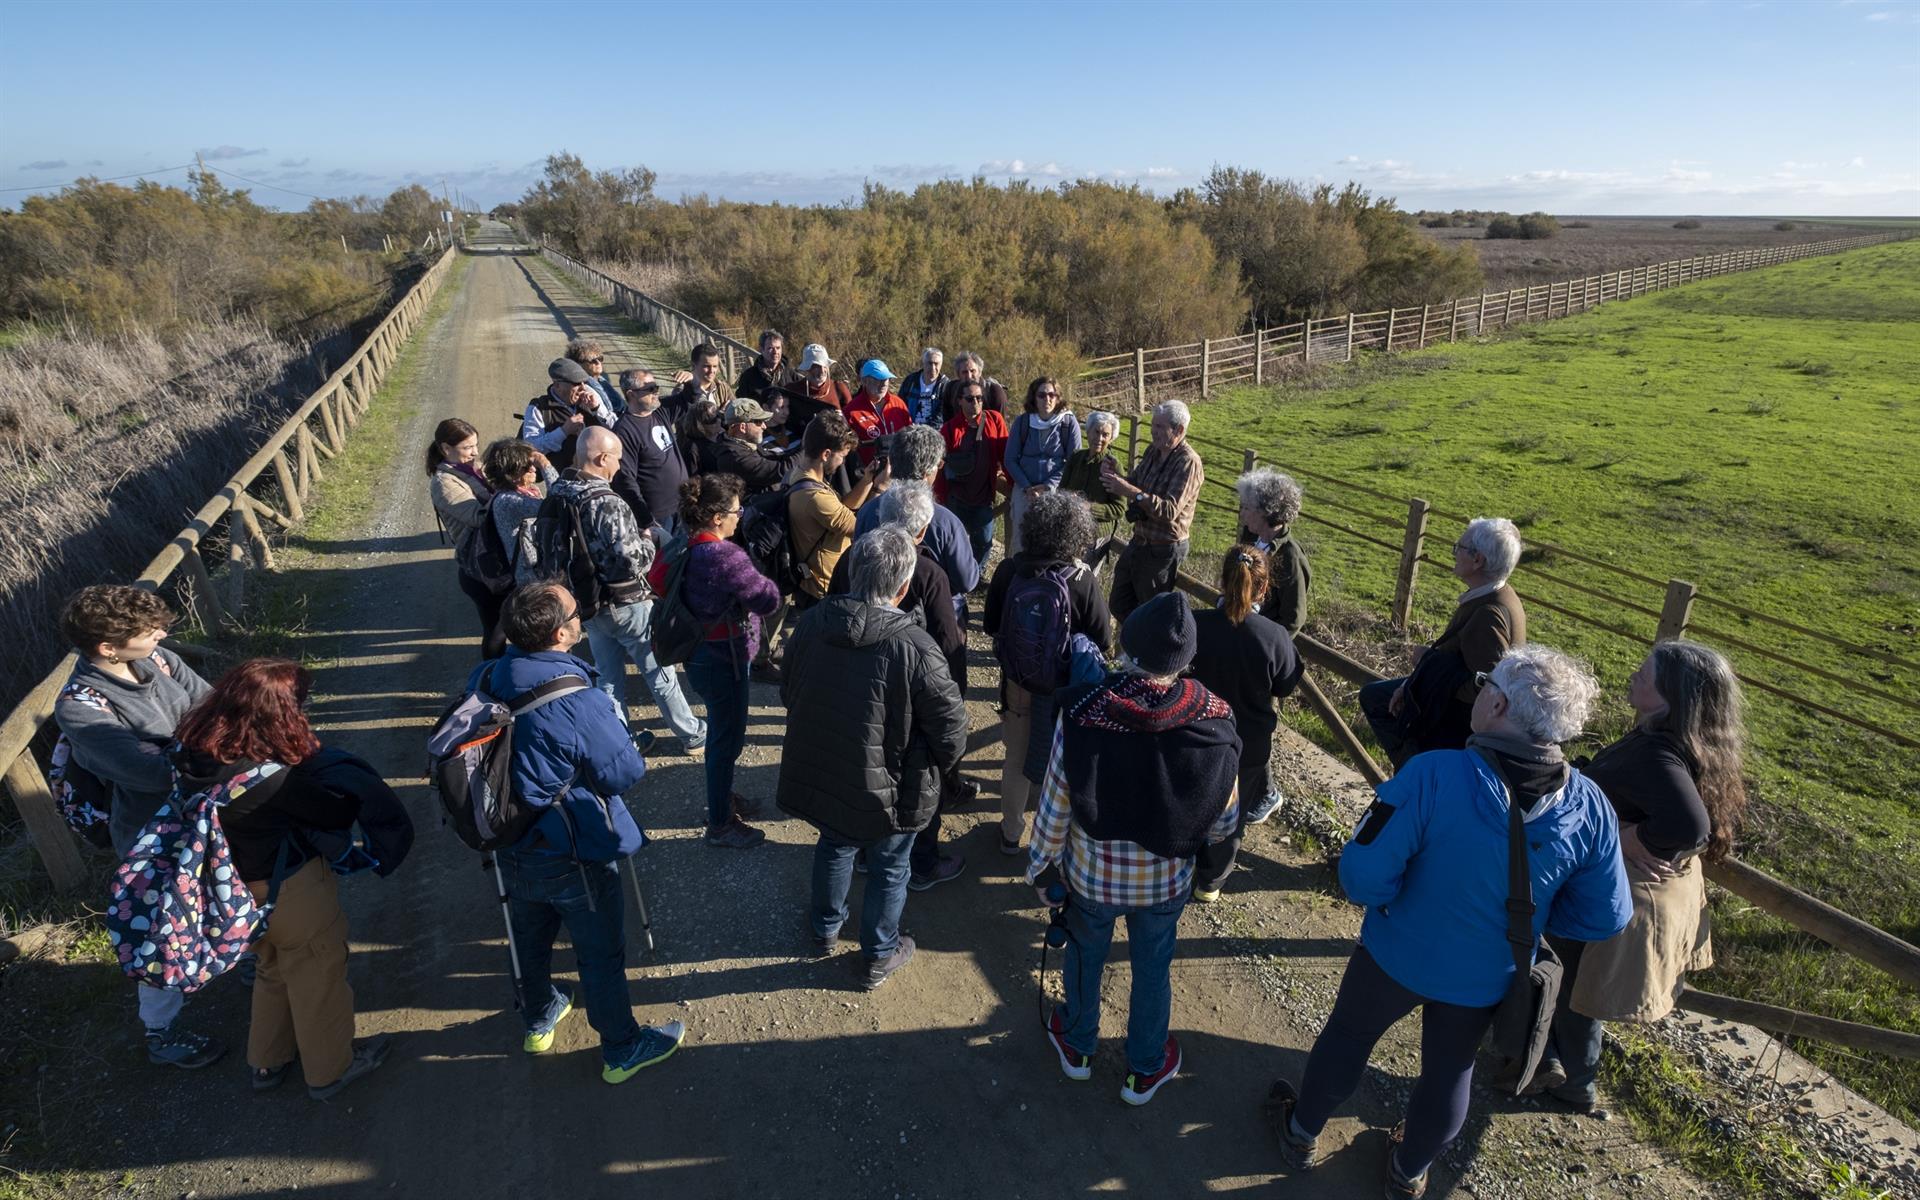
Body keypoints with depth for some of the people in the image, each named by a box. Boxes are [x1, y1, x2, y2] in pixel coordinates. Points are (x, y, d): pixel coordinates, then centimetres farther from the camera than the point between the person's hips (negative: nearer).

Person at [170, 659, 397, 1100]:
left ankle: (268, 1061, 51)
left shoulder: (195, 752, -16)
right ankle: (330, 1069, 39)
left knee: (274, 969, 31)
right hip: (294, 892, -7)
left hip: (242, 888, 7)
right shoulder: (275, 778, -37)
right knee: (318, 979, 18)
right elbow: (343, 811, -23)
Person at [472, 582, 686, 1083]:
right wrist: (628, 743, -2)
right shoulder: (576, 702, -32)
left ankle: (538, 1020, 52)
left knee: (530, 938, 28)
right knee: (601, 954, 13)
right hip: (572, 858, -7)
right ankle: (622, 1050, 31)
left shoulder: (485, 679, -11)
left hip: (511, 850, 7)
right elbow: (626, 773, -22)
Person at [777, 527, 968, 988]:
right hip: (888, 788, -5)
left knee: (834, 846, 31)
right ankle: (880, 955, 41)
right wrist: (937, 765, 2)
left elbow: (789, 691, 4)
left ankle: (826, 929, 53)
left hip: (818, 773, 5)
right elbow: (949, 723, -20)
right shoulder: (914, 646, -29)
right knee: (889, 869, 20)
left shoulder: (811, 621, -12)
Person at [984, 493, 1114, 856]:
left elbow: (991, 626, -4)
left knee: (1017, 760, 22)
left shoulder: (1008, 571, -17)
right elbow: (1103, 641, -14)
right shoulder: (1083, 580, -24)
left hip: (1018, 682, 2)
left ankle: (1011, 834, 38)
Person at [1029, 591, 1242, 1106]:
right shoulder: (1213, 721, -24)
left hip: (1091, 873, -1)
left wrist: (1040, 865, 1)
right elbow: (1224, 819, -10)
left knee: (1085, 956, 27)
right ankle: (1146, 1068, 49)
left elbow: (1055, 808, -17)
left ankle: (1077, 1045, 53)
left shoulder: (1081, 714, -29)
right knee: (1153, 968, 26)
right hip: (1167, 881, 1)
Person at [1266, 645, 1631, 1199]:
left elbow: (1364, 879, -30)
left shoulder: (1433, 775, -34)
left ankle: (1302, 1133, 47)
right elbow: (1605, 919, -9)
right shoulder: (1590, 808, -21)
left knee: (1347, 1037, 24)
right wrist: (1523, 914, 7)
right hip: (1486, 979, 3)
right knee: (1450, 1071, 28)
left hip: (1398, 955, -3)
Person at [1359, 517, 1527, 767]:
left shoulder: (1490, 615, -35)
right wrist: (1413, 683, -3)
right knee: (1372, 695, 18)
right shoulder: (1491, 597, -4)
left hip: (1465, 717, -9)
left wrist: (1429, 661, -24)